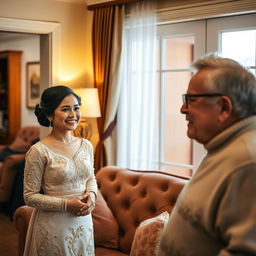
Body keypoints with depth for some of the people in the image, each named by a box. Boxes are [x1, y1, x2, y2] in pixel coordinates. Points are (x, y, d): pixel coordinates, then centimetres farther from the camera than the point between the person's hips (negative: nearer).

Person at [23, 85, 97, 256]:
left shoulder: (86, 146, 2)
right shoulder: (39, 151, -15)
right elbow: (30, 196, -12)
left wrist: (92, 194, -5)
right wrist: (66, 204, -19)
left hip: (84, 223, 5)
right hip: (53, 227, -5)